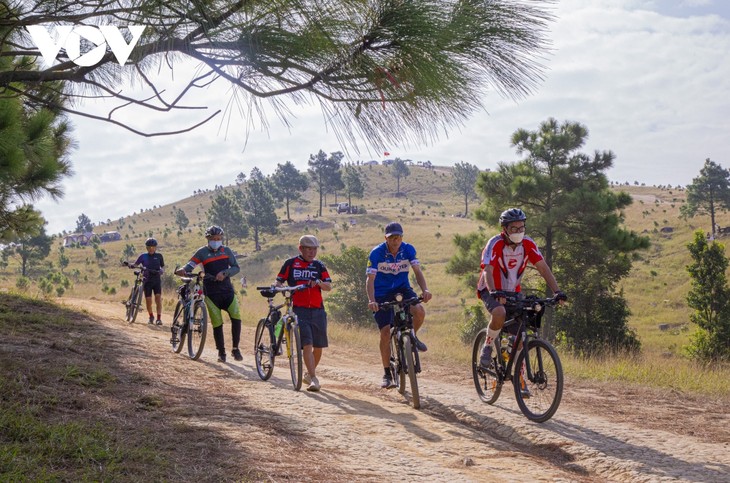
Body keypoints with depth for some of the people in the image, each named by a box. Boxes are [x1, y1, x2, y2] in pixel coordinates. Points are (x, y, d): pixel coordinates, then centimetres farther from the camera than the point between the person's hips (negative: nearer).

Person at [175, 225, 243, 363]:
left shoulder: (226, 251, 7)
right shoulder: (203, 252, 1)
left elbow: (236, 268, 2)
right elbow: (191, 264, -11)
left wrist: (224, 273, -16)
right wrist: (183, 270, -33)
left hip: (227, 290, 2)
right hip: (211, 293, -2)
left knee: (236, 318, -13)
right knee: (217, 323, -3)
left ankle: (235, 349, 2)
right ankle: (221, 352, 11)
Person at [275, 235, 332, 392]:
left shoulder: (319, 266, 12)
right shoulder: (291, 264, 5)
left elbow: (329, 287, 5)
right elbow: (279, 282, 5)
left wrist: (319, 283, -15)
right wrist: (277, 288, -18)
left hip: (318, 310, 4)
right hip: (300, 310, -3)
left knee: (318, 347, 7)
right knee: (307, 345, -14)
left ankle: (309, 374, 29)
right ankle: (313, 379, -16)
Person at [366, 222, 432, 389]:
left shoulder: (408, 249, -10)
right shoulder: (376, 253, -17)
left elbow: (417, 271, -16)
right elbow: (370, 279, -22)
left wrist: (425, 289, -35)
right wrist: (371, 300, -38)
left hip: (402, 289, 2)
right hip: (382, 294, -2)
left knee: (419, 312, -27)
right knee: (385, 332, -11)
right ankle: (387, 374, 2)